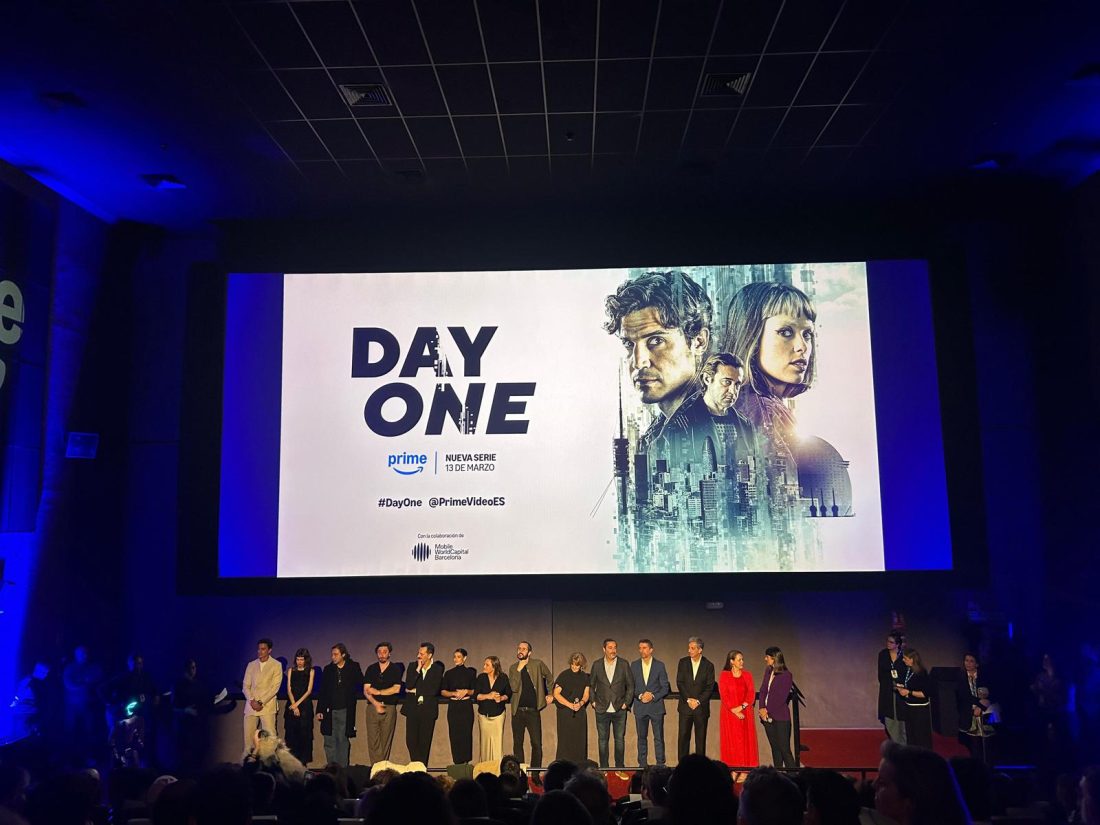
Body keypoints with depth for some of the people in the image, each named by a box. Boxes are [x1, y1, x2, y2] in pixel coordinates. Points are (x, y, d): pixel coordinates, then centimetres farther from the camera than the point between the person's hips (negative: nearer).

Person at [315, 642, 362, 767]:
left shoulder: (353, 668, 2)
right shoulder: (328, 669, 8)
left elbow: (361, 684, 7)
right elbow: (322, 691, 9)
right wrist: (319, 710, 4)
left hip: (345, 711, -2)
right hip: (329, 711, 2)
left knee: (343, 741, 1)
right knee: (329, 742, 3)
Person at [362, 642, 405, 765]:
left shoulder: (396, 669, 6)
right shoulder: (371, 669, 12)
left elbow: (396, 689, -4)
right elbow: (366, 691, 4)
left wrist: (378, 692, -3)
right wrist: (375, 703, -11)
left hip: (389, 708, -2)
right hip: (373, 707, 2)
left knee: (386, 742, -2)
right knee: (372, 741, -4)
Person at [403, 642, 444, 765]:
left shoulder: (437, 669, -2)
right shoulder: (413, 668, 5)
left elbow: (434, 690, -13)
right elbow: (408, 686, -9)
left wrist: (416, 691, -7)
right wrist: (418, 669, -12)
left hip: (428, 710, -2)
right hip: (412, 709, 2)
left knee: (424, 742, 4)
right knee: (411, 741, 1)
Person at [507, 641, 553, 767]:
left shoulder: (538, 664, -1)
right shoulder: (513, 668, 3)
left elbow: (549, 677, 17)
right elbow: (514, 688, -10)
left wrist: (550, 694, 16)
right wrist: (519, 670, -14)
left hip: (533, 710, -2)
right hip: (517, 711, 2)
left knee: (536, 744, -2)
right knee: (517, 744, 7)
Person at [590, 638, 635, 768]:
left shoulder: (624, 665, 0)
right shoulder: (597, 665, 1)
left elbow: (630, 685, 4)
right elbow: (591, 685, 9)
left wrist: (626, 703, -2)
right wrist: (593, 701, 1)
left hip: (619, 709, 0)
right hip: (602, 710, 0)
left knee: (620, 739, 5)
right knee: (602, 739, 7)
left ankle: (620, 766, 16)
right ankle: (603, 767, 16)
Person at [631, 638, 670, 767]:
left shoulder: (659, 665, 1)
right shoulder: (634, 666, 7)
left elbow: (665, 688, 1)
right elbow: (631, 687, 8)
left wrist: (653, 696, -12)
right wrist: (640, 696, -9)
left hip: (656, 707, -2)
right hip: (640, 707, 2)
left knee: (659, 738, -1)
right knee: (641, 737, 7)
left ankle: (660, 764, 6)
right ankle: (642, 764, 16)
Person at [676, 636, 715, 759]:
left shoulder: (708, 665, 0)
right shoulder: (683, 662, 4)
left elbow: (710, 687, -2)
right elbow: (679, 683, 1)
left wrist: (698, 701, -10)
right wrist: (688, 699, -8)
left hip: (701, 707, -1)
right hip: (685, 706, 1)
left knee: (701, 738, 2)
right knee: (683, 736, -1)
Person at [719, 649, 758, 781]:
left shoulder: (747, 675, 5)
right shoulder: (724, 675, -2)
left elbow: (751, 694, 0)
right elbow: (724, 695, -6)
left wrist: (741, 707, -14)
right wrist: (734, 710, -13)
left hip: (745, 712, 2)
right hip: (729, 713, -2)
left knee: (745, 739, 0)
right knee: (731, 740, 0)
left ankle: (744, 771, 3)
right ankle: (733, 770, 4)